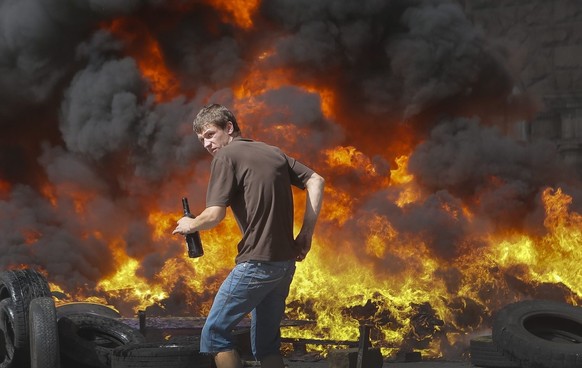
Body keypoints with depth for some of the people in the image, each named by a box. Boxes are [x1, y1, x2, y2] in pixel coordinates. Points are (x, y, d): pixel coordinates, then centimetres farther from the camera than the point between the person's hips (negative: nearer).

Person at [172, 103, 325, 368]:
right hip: (285, 262, 8)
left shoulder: (226, 156, -5)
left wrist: (190, 225, 7)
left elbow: (214, 215, -13)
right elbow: (316, 181, 13)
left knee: (215, 334, 1)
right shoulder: (273, 152, 17)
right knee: (266, 342, 15)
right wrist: (306, 233, 11)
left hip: (257, 263, -8)